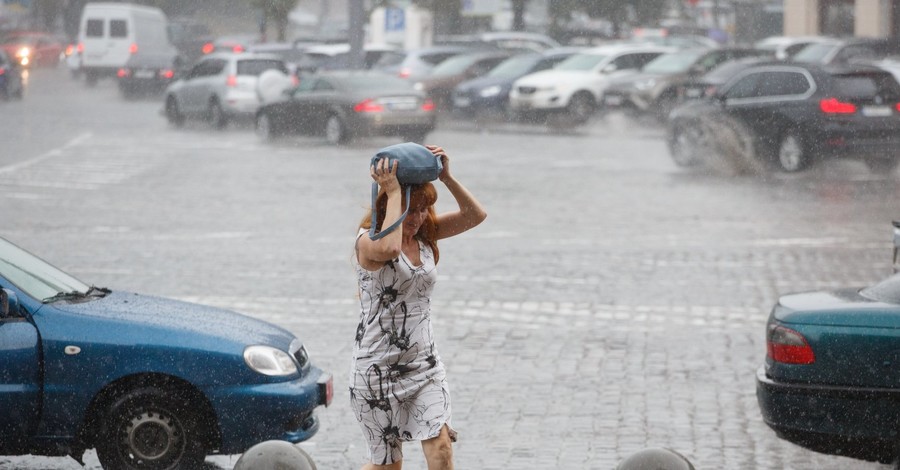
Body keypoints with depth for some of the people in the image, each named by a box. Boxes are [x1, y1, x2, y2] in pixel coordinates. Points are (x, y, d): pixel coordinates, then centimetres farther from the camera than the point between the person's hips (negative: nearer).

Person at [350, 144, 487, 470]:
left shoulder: (425, 234, 6)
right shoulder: (368, 240, -13)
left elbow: (475, 215, -2)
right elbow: (389, 248, -38)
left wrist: (446, 177, -14)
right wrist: (393, 192, -28)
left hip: (424, 364, 5)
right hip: (379, 367, -5)